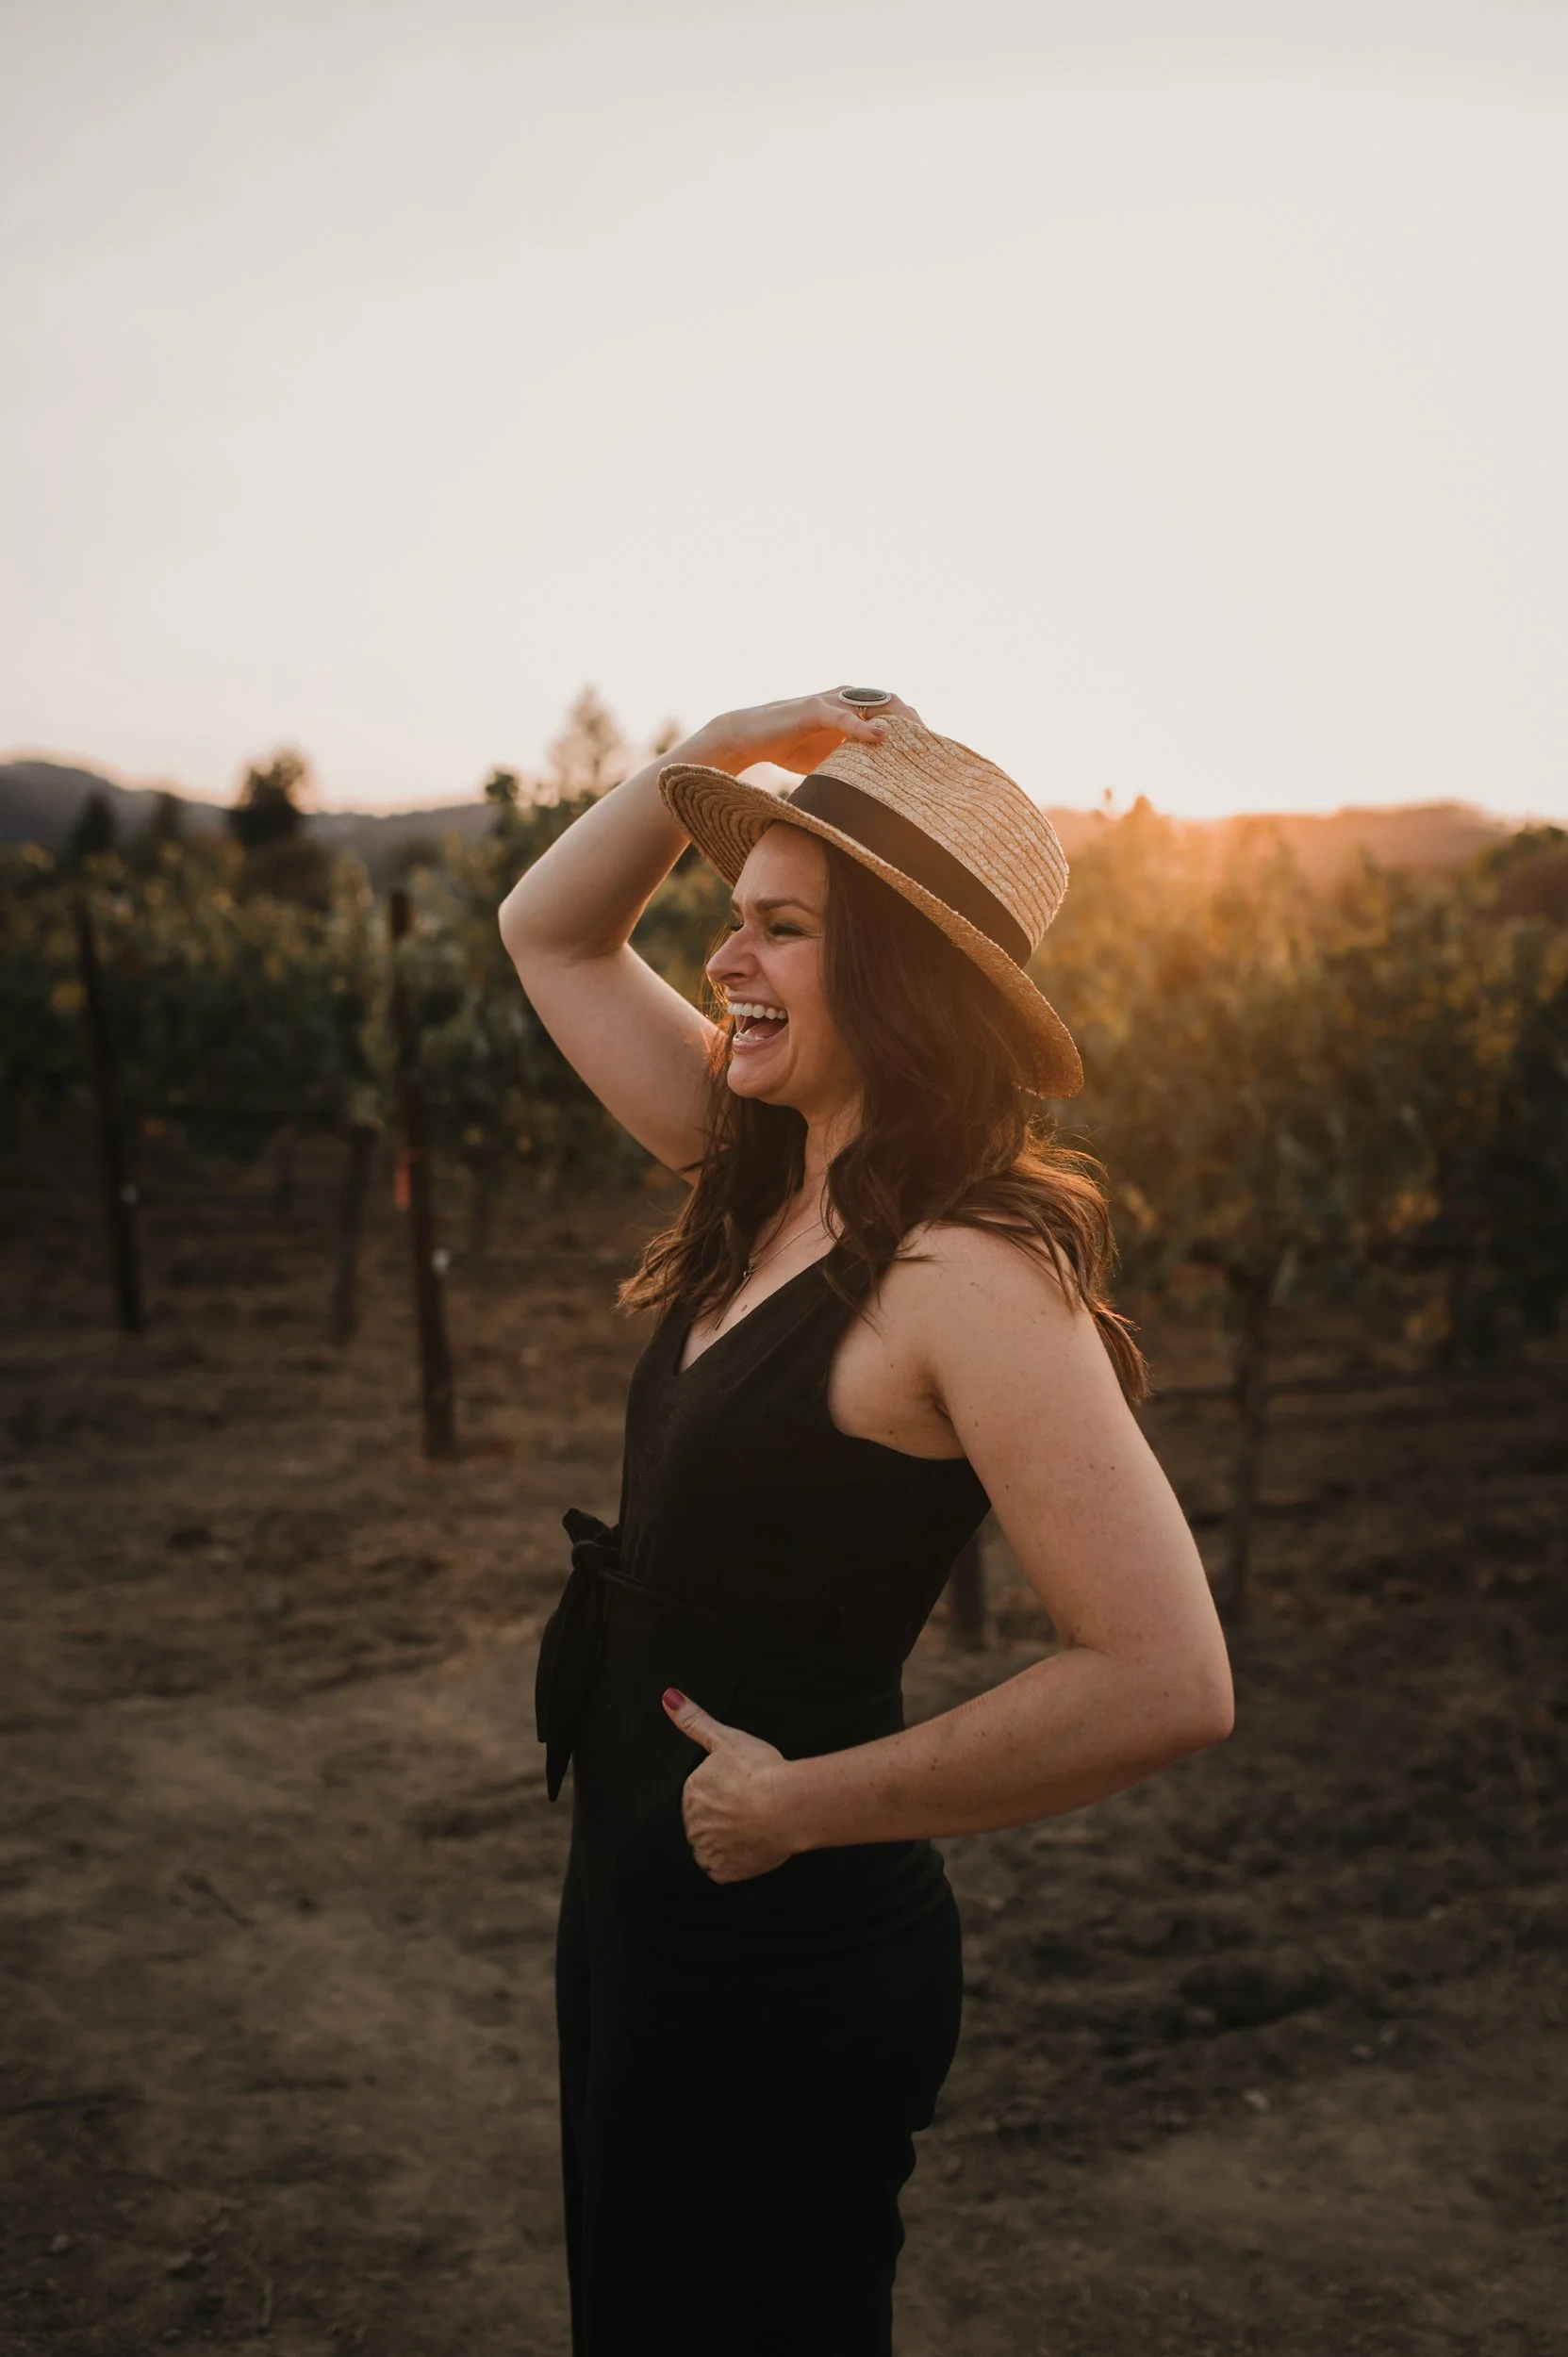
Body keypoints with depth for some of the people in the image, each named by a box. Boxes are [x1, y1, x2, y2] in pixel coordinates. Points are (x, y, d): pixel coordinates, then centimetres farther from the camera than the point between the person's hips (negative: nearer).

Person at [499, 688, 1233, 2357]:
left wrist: (795, 1806, -20)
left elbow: (1165, 1683, -30)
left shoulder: (969, 1274, -24)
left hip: (783, 1954, -8)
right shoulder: (772, 1184, 0)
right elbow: (549, 932, 12)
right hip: (640, 1902, 8)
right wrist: (711, 758, -5)